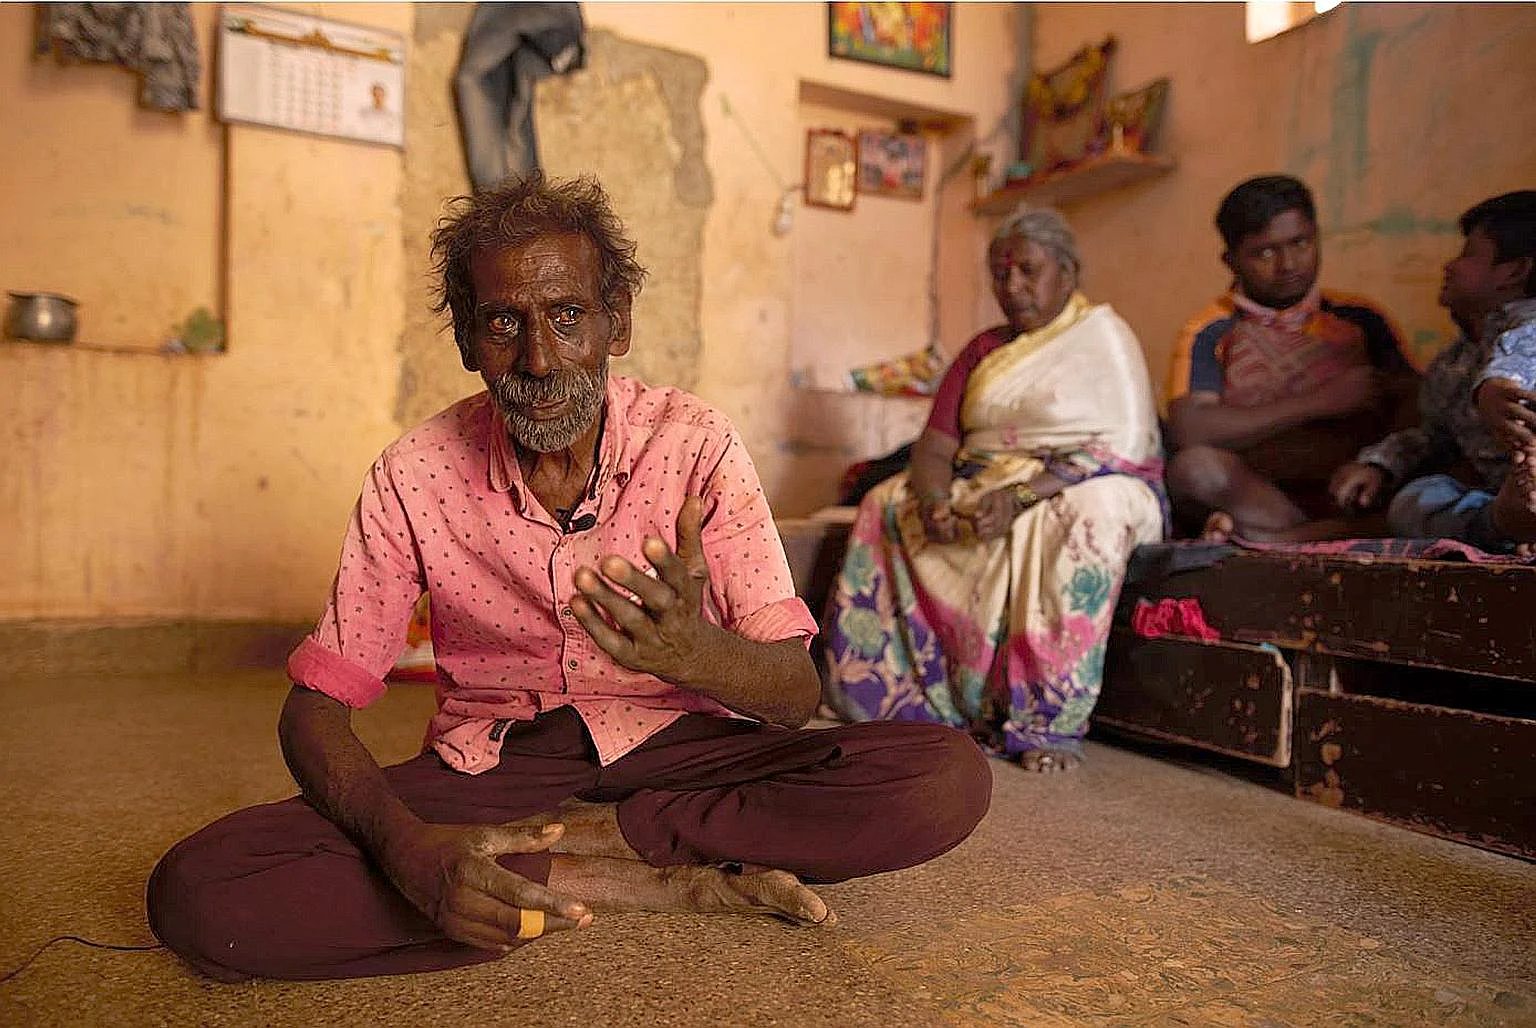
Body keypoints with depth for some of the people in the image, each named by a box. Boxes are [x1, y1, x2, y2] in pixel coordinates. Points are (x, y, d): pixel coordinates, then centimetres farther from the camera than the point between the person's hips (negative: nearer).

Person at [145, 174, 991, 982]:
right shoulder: (414, 476, -9)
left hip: (672, 750, 0)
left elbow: (796, 695, -13)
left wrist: (695, 653, -38)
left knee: (949, 779, -24)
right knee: (195, 893, -24)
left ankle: (578, 838, -15)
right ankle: (666, 883, -20)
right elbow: (313, 707, -7)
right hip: (491, 766, 2)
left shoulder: (695, 444, -12)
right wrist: (408, 850, -28)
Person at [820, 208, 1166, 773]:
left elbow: (1123, 449, -17)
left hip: (1078, 489, -6)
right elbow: (933, 447, 5)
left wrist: (1024, 496, -29)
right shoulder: (984, 350, 14)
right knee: (886, 503, -8)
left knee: (1087, 513, -38)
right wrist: (935, 500, -20)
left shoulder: (1105, 337, -2)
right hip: (982, 491, 6)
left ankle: (1053, 722, -34)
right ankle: (894, 686, -9)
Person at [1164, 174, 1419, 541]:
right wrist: (1321, 402, -6)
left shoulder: (1358, 319, 17)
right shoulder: (1210, 335, 6)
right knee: (1194, 468, -33)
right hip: (1251, 494, -3)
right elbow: (1186, 431, -11)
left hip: (1349, 497, 3)